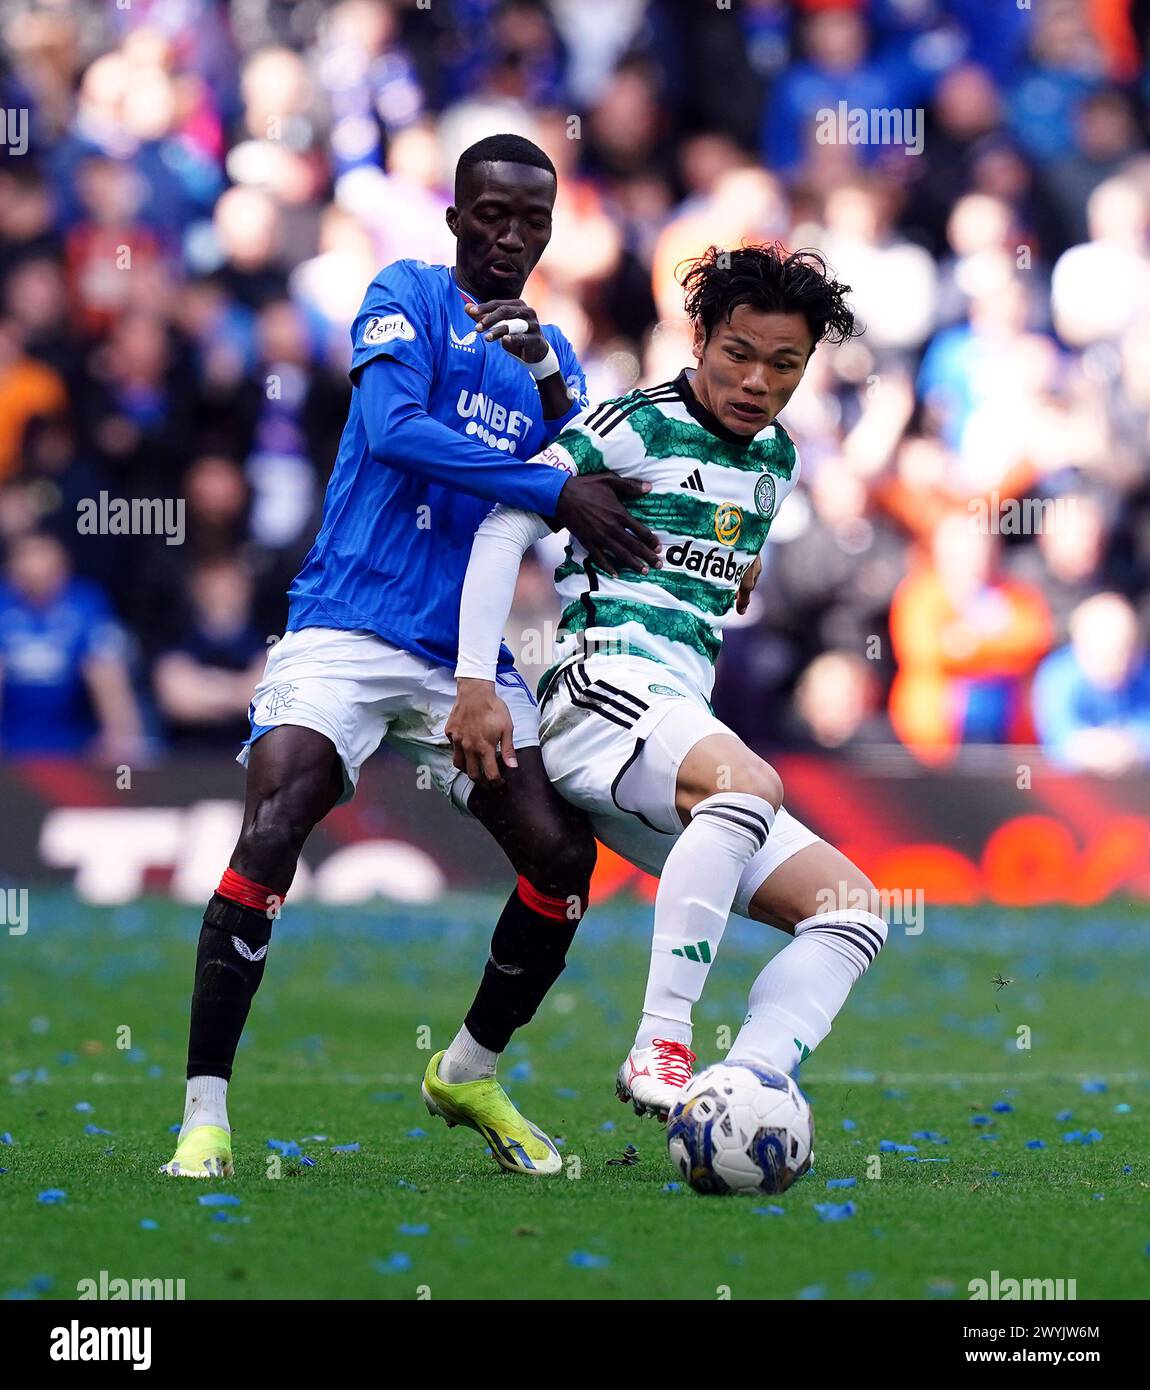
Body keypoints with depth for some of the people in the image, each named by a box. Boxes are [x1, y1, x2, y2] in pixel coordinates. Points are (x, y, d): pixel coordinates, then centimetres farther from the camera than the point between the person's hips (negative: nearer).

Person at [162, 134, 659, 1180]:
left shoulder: (550, 352, 18)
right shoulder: (408, 298, 0)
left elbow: (604, 487, 8)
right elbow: (392, 428, -18)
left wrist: (548, 378, -7)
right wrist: (555, 491, -22)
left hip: (472, 653, 6)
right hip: (348, 629, -5)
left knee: (563, 854, -6)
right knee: (272, 828, -23)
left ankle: (469, 1076, 18)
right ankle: (205, 1118, -20)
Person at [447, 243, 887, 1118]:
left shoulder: (777, 459, 20)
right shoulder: (637, 426, -2)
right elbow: (505, 527, -7)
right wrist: (476, 684, -13)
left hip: (683, 717, 9)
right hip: (608, 686, -9)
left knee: (852, 909, -5)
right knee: (749, 782, -39)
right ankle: (659, 1050, -42)